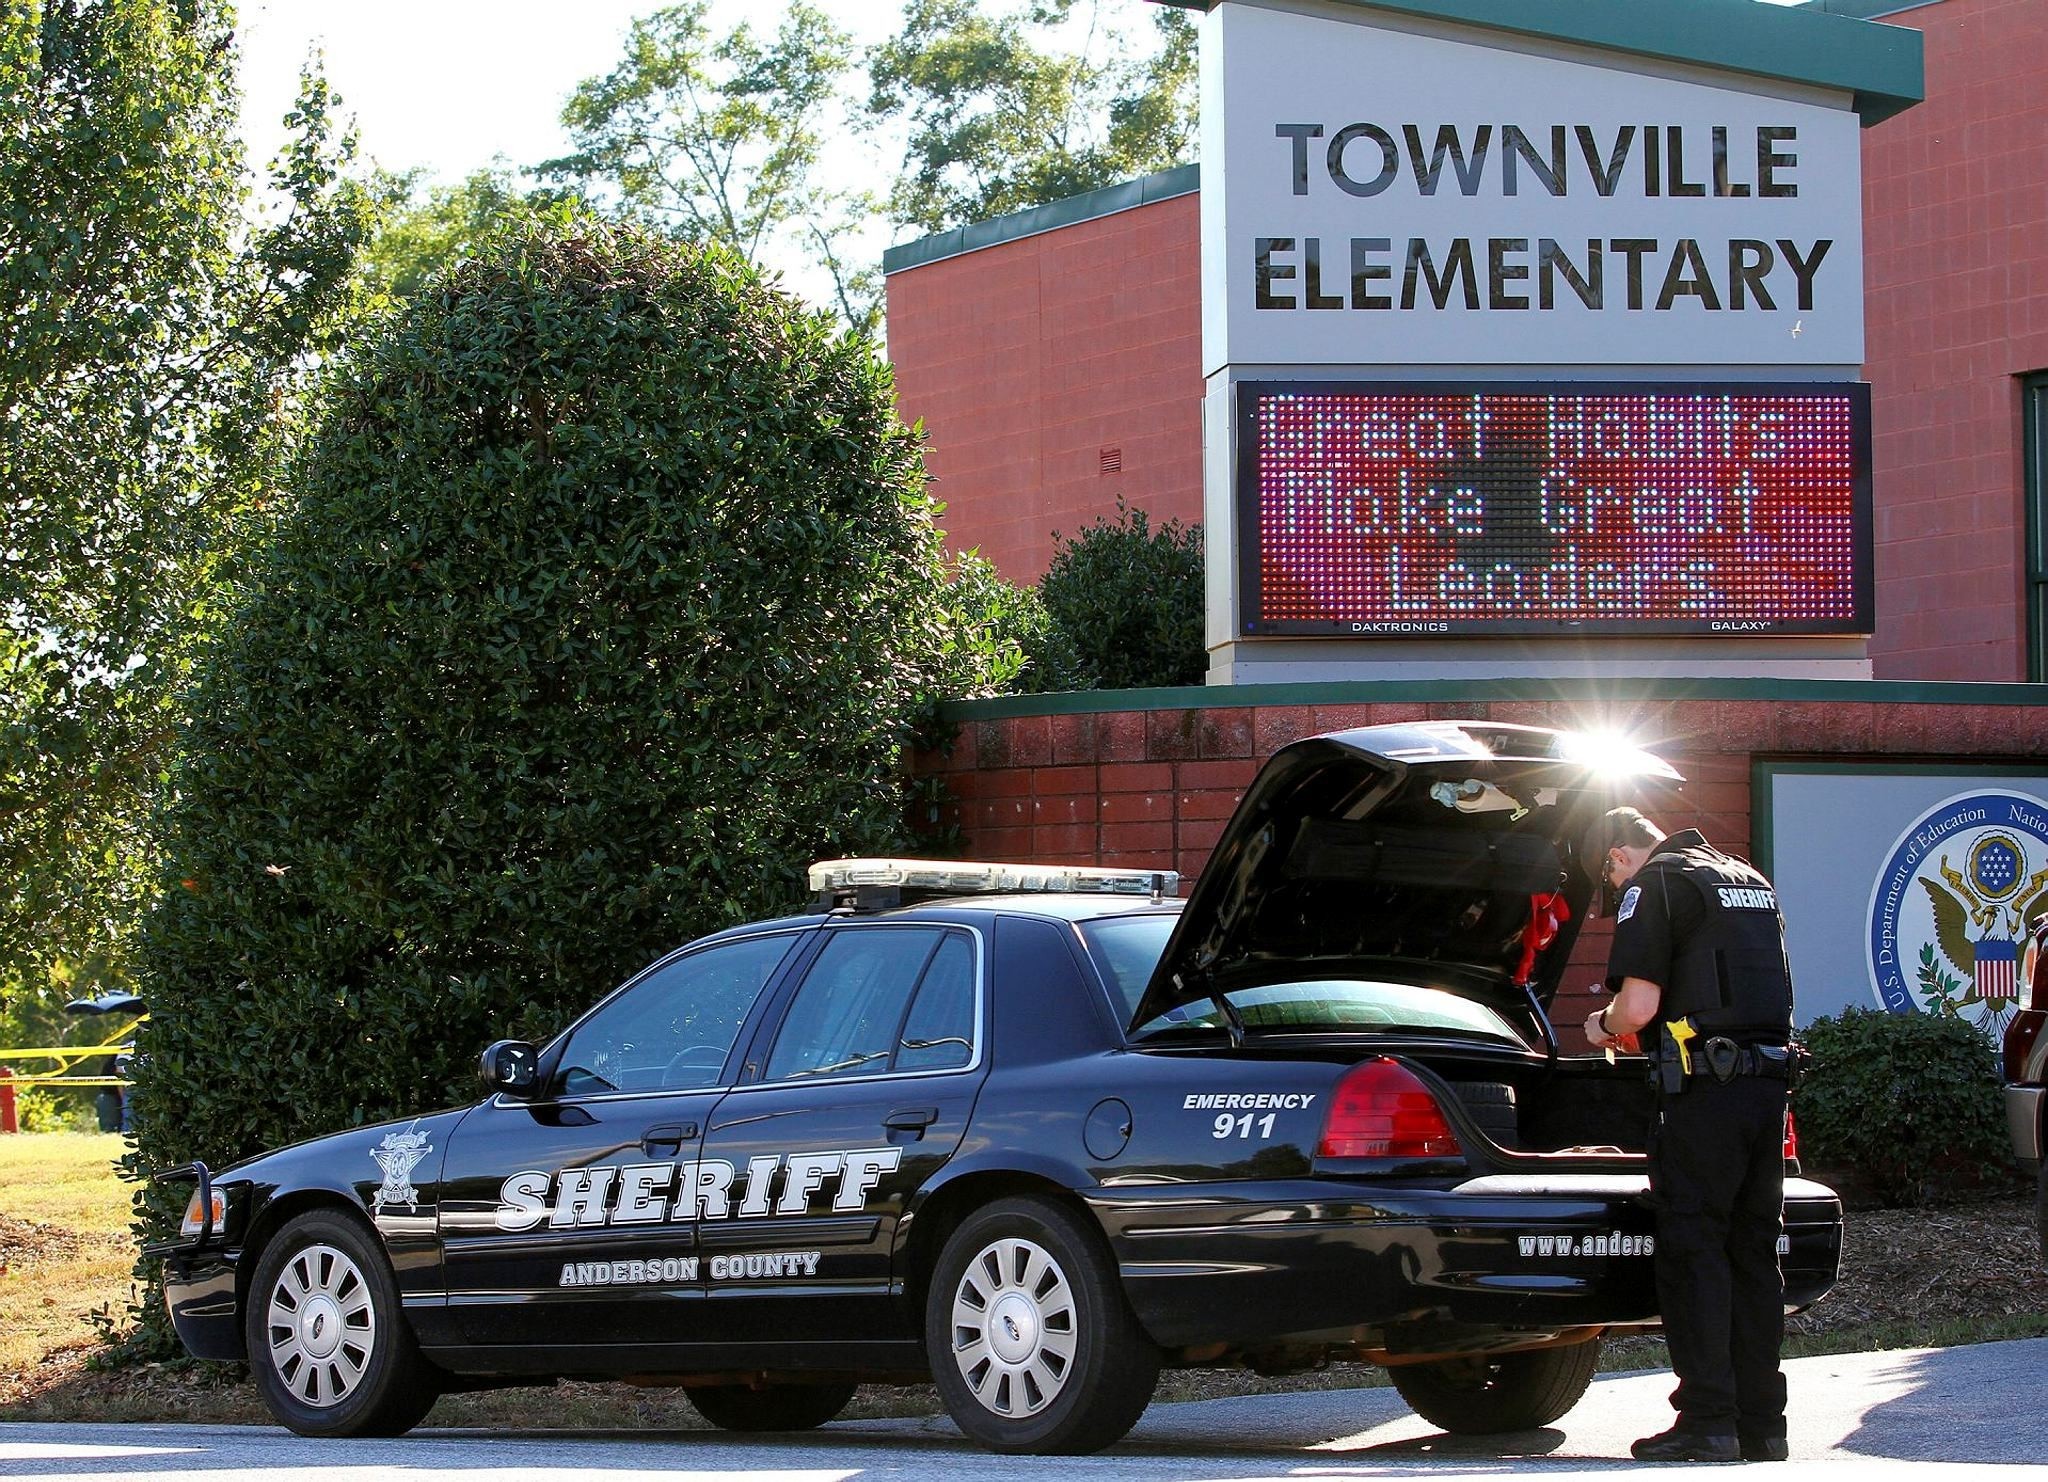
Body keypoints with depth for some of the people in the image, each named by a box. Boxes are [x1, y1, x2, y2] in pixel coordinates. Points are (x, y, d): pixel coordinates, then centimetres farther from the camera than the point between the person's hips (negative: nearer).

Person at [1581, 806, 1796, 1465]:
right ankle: (1761, 1422, 13)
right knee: (1752, 1251, 11)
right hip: (1771, 1080, 8)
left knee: (1692, 1250, -4)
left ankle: (1708, 1422, -9)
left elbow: (1638, 1005, -13)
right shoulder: (1750, 880, 21)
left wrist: (1602, 1026, 9)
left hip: (1705, 1088, -8)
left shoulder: (1654, 885, -5)